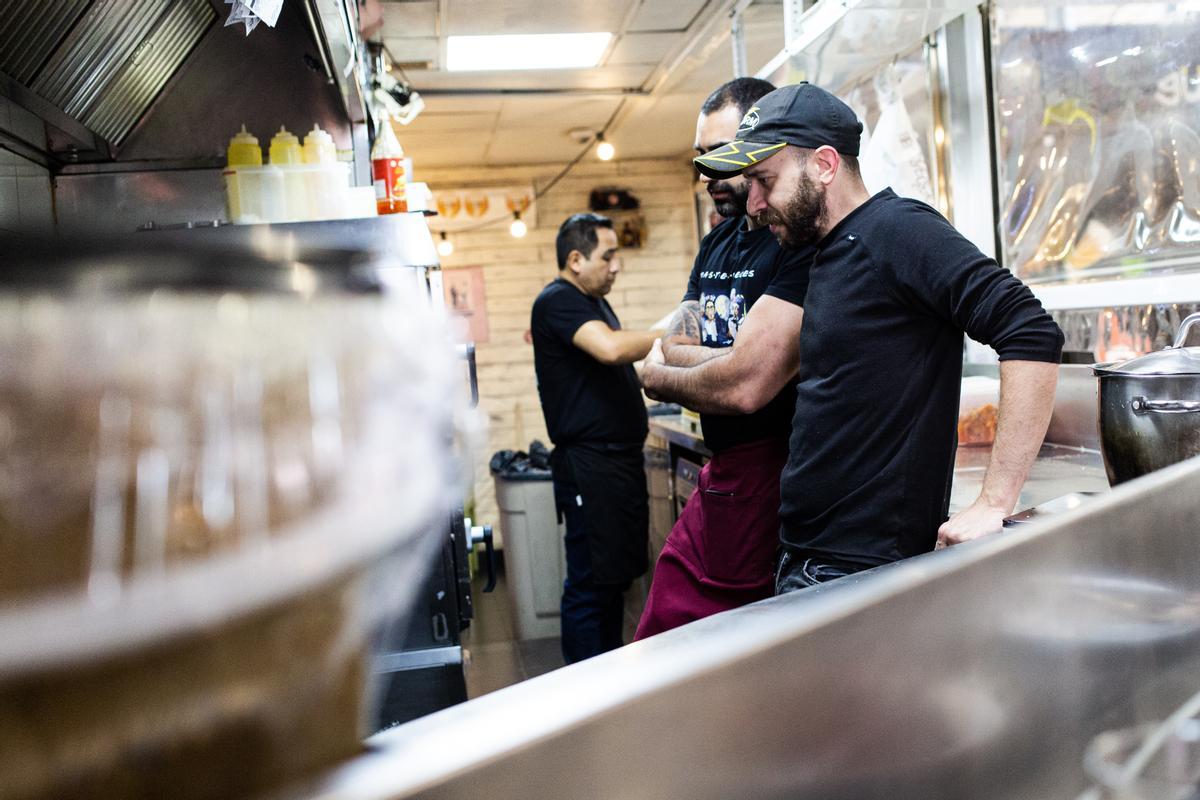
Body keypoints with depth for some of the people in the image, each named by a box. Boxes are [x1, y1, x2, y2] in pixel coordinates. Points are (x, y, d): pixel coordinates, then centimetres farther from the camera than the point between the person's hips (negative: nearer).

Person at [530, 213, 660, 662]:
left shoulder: (593, 302, 20)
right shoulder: (557, 301, -12)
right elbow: (610, 348, -29)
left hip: (621, 458, 10)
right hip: (589, 462, -10)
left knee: (616, 577, 15)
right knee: (590, 585, -5)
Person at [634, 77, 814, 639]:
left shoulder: (806, 241, -17)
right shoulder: (717, 243, 14)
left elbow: (744, 386, -24)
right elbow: (674, 349, 6)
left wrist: (655, 377, -4)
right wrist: (750, 356, -14)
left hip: (774, 483, -8)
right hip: (717, 481, 9)